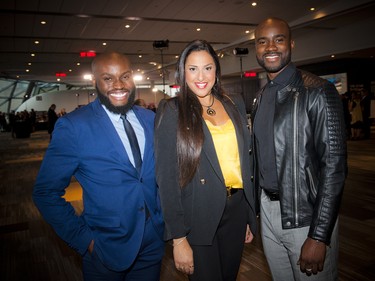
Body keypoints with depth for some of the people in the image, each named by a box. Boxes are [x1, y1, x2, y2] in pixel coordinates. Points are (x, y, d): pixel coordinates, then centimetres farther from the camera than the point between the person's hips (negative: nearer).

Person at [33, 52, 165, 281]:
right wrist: (83, 239, -12)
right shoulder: (72, 126, -14)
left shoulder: (151, 119, 0)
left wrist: (164, 219, 2)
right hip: (106, 250, -4)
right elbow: (46, 192, -10)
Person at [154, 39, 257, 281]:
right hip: (197, 217, -5)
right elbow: (167, 177, -12)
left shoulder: (235, 104, 4)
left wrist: (251, 215, 11)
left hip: (237, 209, 5)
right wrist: (178, 238, -13)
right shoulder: (172, 111, -9)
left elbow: (245, 160, 9)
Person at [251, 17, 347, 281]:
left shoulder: (319, 92, -14)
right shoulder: (260, 98, 7)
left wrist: (319, 236, -19)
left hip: (305, 217, -6)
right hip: (268, 210, 6)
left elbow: (335, 165, -17)